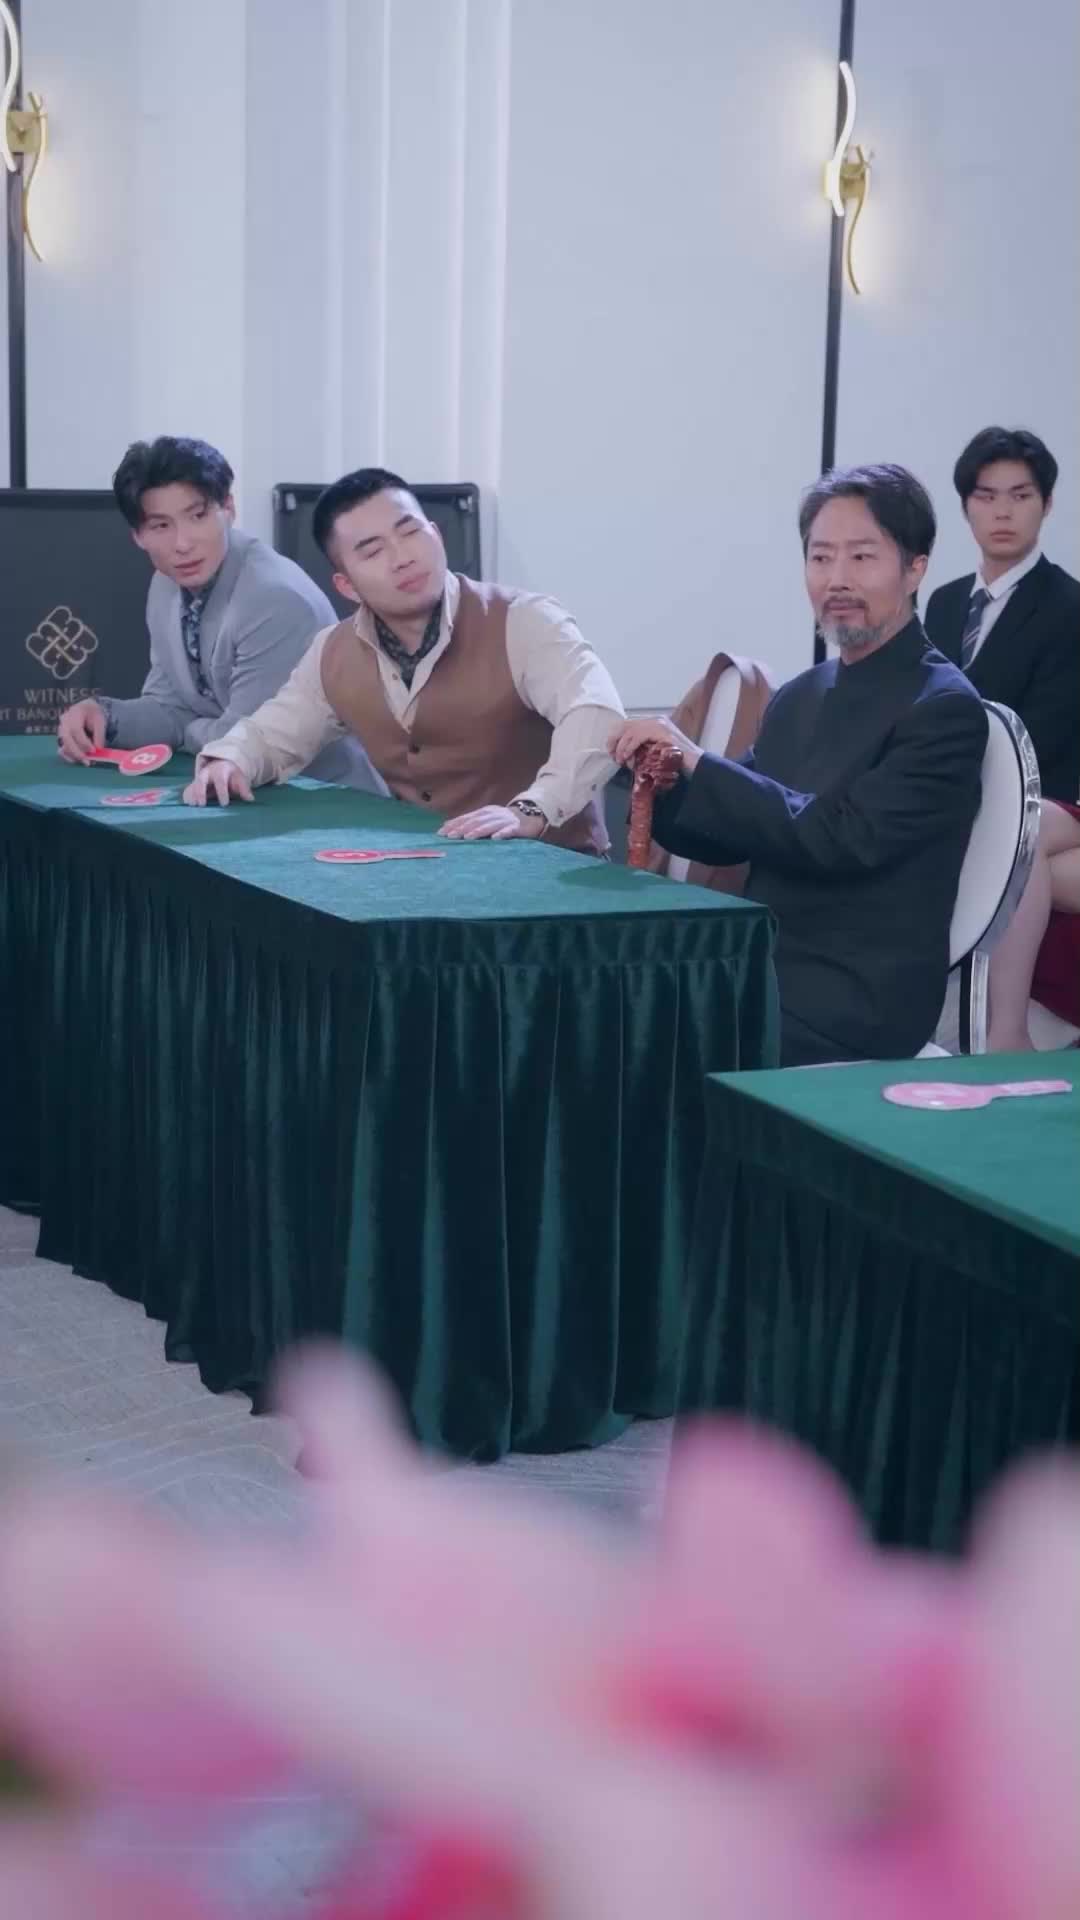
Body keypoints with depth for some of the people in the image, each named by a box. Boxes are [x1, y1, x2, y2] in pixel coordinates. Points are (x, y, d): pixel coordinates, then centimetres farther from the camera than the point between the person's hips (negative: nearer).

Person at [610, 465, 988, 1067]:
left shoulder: (945, 709, -10)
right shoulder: (799, 697, 12)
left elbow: (839, 840, -19)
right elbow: (728, 836, 13)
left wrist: (698, 763, -18)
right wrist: (662, 783, -8)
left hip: (859, 1000, -7)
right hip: (769, 967, 7)